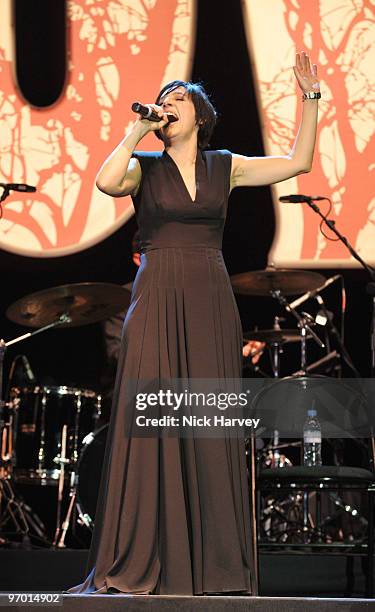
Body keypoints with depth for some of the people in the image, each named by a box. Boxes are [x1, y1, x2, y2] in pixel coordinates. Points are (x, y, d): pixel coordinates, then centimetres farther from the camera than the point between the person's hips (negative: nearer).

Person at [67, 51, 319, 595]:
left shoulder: (224, 166, 13)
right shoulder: (144, 167, 6)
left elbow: (298, 162, 10)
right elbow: (106, 182, -16)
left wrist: (310, 97, 6)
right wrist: (135, 132, -7)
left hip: (212, 302, 2)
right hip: (158, 300, -2)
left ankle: (212, 558, 5)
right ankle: (140, 559, -3)